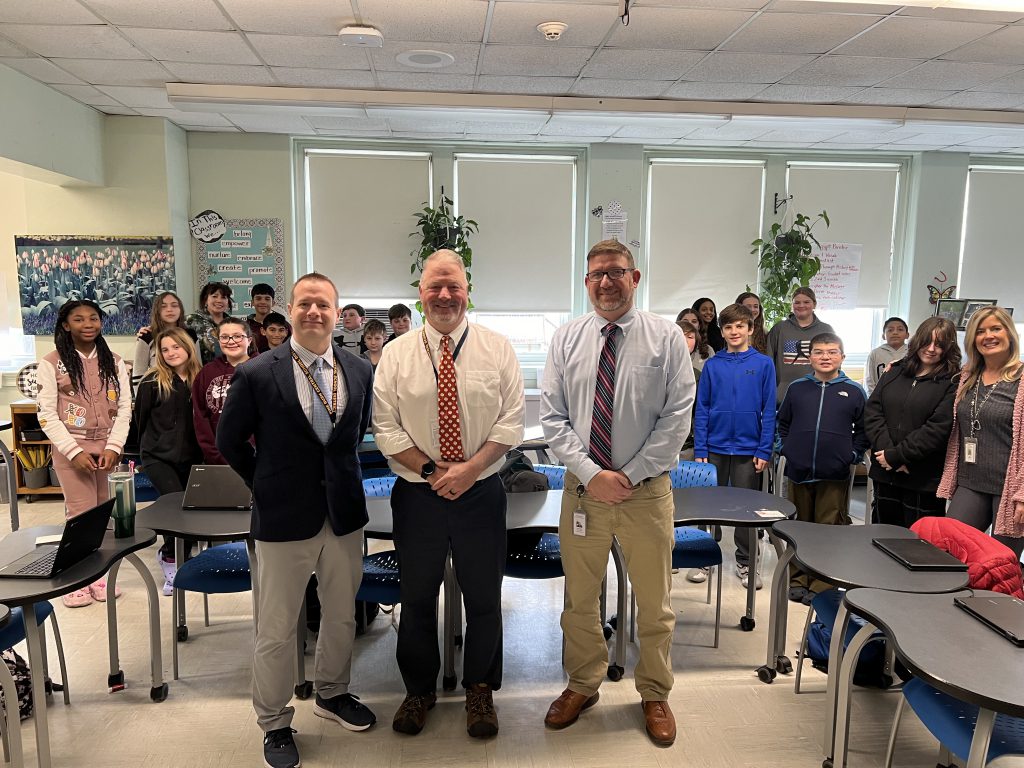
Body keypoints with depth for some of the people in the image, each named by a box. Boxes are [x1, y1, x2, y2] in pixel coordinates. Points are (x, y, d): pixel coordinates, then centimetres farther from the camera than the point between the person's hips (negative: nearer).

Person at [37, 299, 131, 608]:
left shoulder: (114, 362, 7)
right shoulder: (51, 364, -2)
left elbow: (125, 407, 4)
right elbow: (47, 415, -6)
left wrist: (114, 446, -8)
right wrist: (74, 452, -14)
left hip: (108, 447, 3)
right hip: (71, 448, -3)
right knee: (81, 513, -3)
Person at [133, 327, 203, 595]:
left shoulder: (199, 379, 1)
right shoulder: (152, 382, -7)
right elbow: (141, 418, 4)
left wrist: (200, 451, 7)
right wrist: (149, 445, 12)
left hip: (190, 457, 4)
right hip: (158, 456, -3)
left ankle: (170, 554, 31)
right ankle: (170, 557, 6)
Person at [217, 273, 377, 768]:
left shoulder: (360, 372, -1)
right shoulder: (257, 374, -11)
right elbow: (230, 440, 2)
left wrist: (339, 475, 11)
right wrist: (267, 486, 3)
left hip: (345, 514, 4)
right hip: (284, 519, -3)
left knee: (342, 616, 19)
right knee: (276, 630, 9)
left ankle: (332, 694, 44)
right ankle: (274, 723, 30)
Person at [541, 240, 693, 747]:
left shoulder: (666, 338, -3)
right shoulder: (567, 339, 2)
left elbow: (677, 417, -7)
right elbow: (553, 417, -2)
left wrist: (630, 475, -13)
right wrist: (592, 474, -13)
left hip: (647, 490, -1)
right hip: (582, 487, 2)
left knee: (654, 603, 13)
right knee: (579, 599, 15)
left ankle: (655, 695, 34)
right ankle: (583, 686, 36)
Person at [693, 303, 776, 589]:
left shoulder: (763, 364, -1)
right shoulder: (712, 366, 1)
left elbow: (769, 411, -2)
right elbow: (701, 410, 1)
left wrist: (764, 450, -7)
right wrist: (699, 451, -5)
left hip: (748, 449, -1)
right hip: (715, 448, 1)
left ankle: (745, 563, 23)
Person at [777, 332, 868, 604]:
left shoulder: (854, 391, 1)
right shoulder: (797, 388, 4)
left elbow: (863, 429, 7)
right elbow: (783, 422, 14)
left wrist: (853, 455, -3)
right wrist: (787, 449, 4)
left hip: (835, 475, -2)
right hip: (798, 471, 2)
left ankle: (822, 585, 14)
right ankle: (798, 580, 24)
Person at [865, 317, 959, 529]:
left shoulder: (952, 384, -5)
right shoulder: (895, 372, 10)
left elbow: (937, 429, -15)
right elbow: (872, 411, 2)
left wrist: (895, 456, -15)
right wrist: (885, 450, -12)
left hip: (924, 480, -4)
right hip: (885, 475, 5)